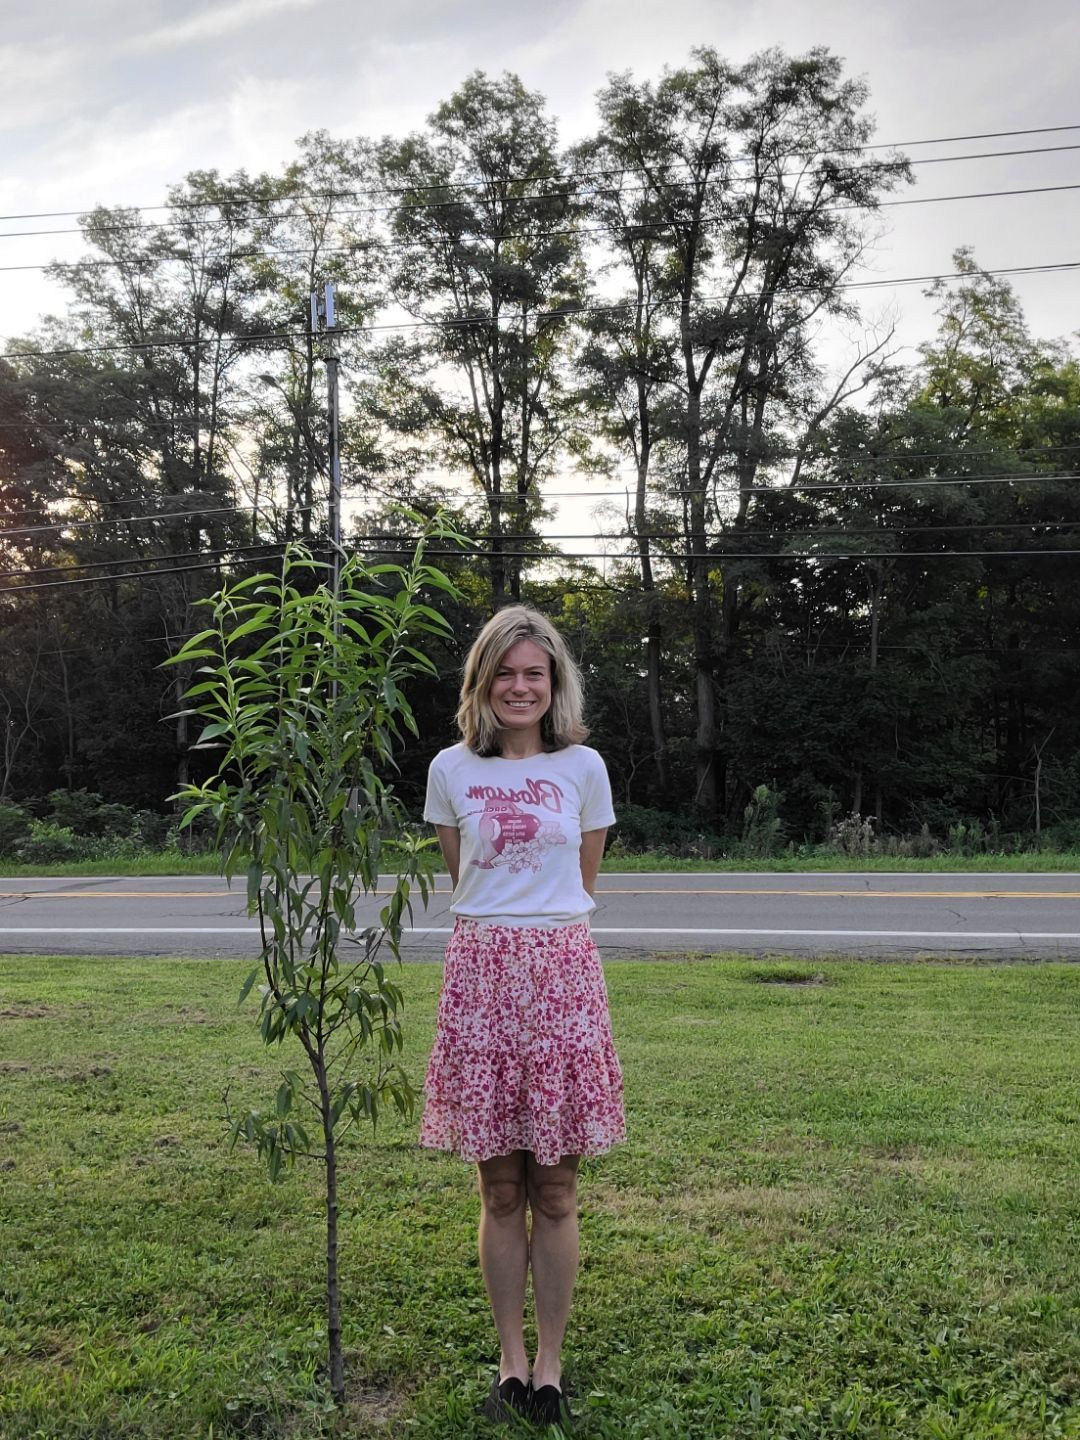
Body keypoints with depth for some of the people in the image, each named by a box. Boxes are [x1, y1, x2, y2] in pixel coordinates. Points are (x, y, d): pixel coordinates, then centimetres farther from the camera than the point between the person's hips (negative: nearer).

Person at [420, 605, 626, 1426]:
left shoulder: (583, 767, 2)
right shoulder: (452, 769, 3)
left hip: (562, 973, 0)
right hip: (482, 974, 1)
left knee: (555, 1189, 7)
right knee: (501, 1188, 9)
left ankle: (550, 1363, 22)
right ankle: (511, 1361, 24)